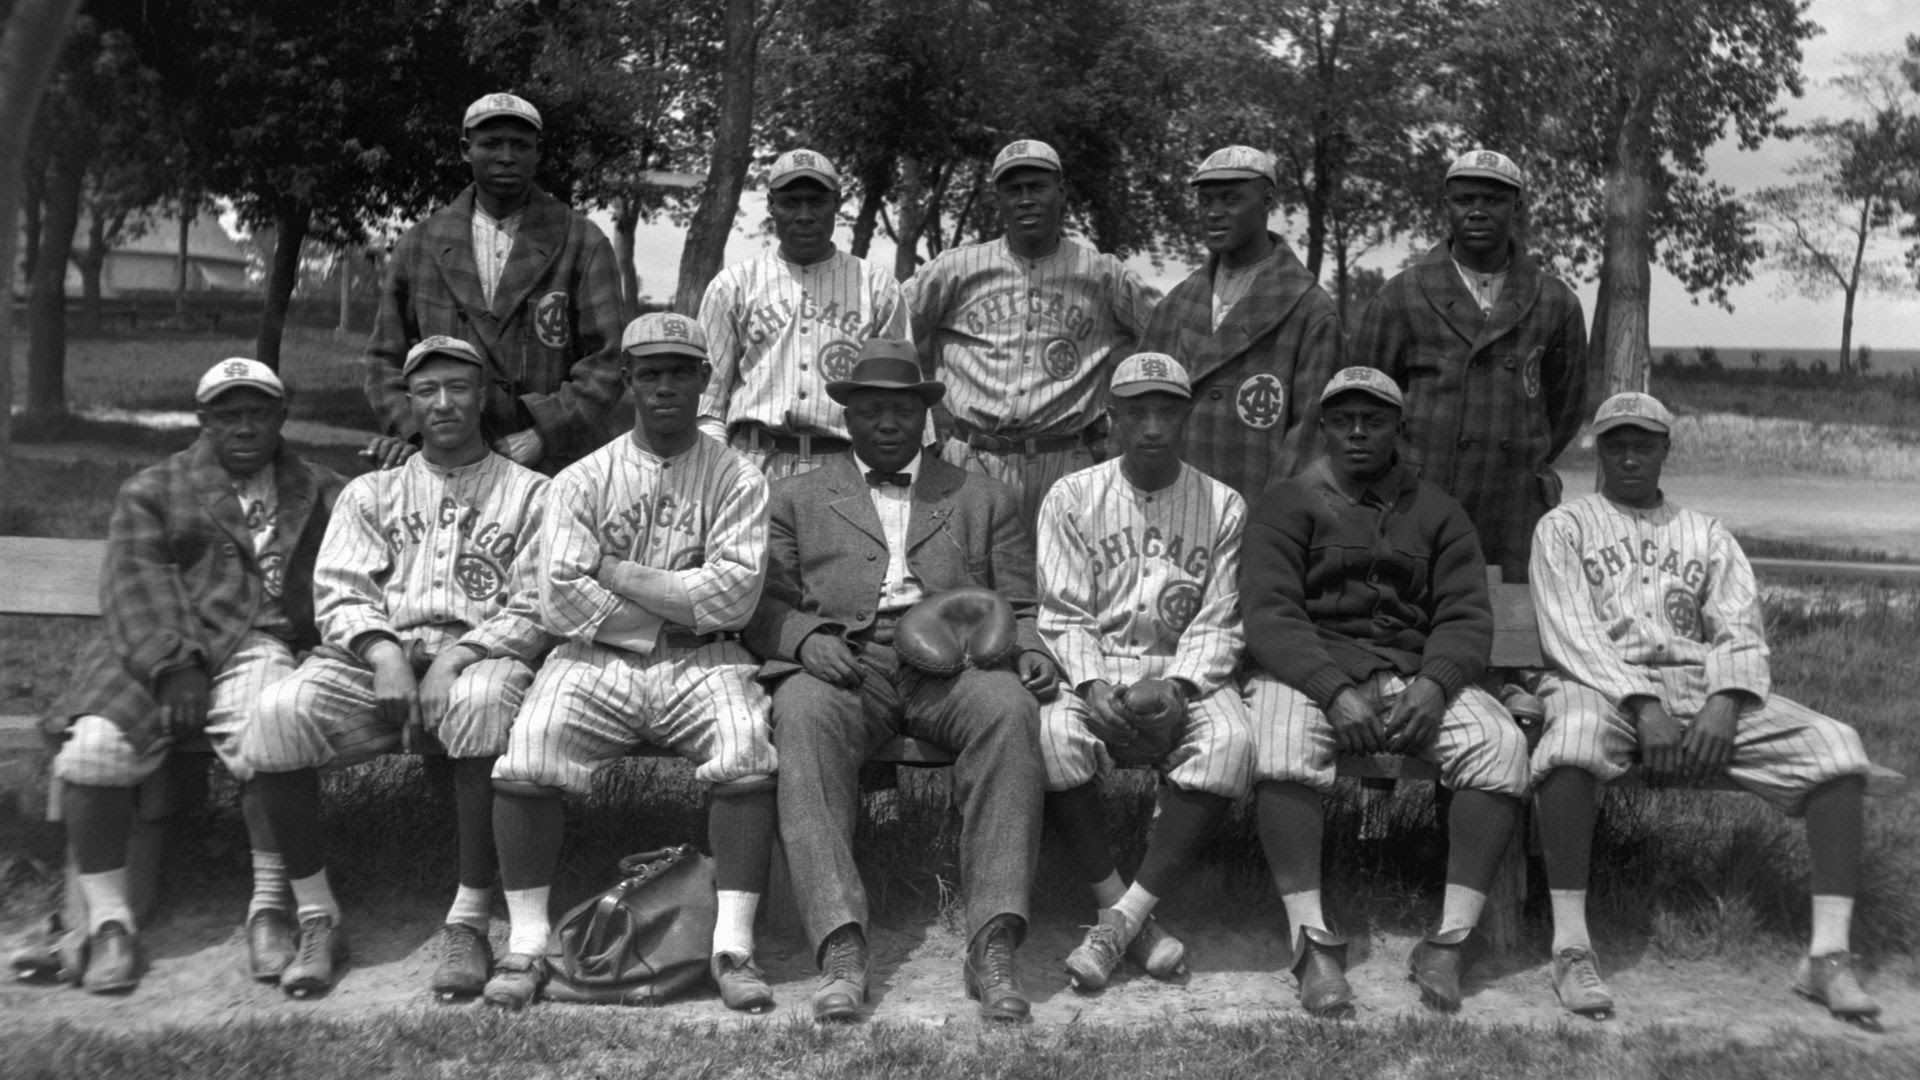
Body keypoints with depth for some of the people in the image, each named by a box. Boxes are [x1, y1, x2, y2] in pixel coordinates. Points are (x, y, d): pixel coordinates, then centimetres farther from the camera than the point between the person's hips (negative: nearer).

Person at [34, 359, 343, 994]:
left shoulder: (320, 495, 22)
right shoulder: (151, 493, 19)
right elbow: (136, 585, 4)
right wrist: (173, 666, -14)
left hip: (258, 648, -1)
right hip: (156, 652, 1)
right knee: (93, 747, -26)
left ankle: (269, 907, -15)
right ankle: (108, 922, -10)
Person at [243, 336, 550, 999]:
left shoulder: (530, 494, 14)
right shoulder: (370, 493, 23)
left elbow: (536, 612, 2)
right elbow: (338, 593, 9)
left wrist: (454, 659, -14)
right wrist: (384, 653, -12)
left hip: (479, 654, -3)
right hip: (376, 657, 3)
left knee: (483, 702, -39)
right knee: (278, 714, -27)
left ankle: (469, 921, -29)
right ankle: (318, 920, -13)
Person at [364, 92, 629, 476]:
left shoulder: (581, 242, 5)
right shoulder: (420, 244, 13)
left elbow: (607, 358, -1)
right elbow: (385, 357, 15)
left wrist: (544, 433, -12)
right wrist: (410, 433, -2)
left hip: (557, 470, -1)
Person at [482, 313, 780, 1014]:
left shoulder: (736, 478, 6)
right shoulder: (582, 480, 7)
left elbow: (734, 596, -9)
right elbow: (561, 600, -6)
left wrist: (619, 573, -7)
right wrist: (681, 606, -6)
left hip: (702, 663, 0)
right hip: (597, 662, 1)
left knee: (748, 752, -28)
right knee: (526, 756, -24)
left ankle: (734, 946, -22)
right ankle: (528, 942, -11)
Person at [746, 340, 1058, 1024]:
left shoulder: (985, 500, 26)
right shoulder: (796, 499, 23)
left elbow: (1020, 608, 20)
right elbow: (762, 608, 13)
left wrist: (1030, 648, -3)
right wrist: (806, 636, -9)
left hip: (956, 663, 1)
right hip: (839, 663, 0)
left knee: (1008, 708, -34)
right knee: (803, 716, -36)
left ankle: (993, 947, -37)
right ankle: (841, 950, -40)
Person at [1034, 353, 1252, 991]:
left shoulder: (1223, 507, 7)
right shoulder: (1071, 499, 7)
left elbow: (1218, 624, 2)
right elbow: (1063, 615, 1)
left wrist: (1176, 685, -17)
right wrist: (1092, 686, -18)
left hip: (1186, 673, 1)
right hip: (1093, 668, 0)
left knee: (1230, 743, -33)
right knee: (1053, 736, -34)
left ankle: (1121, 919, -26)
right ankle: (1129, 917, -21)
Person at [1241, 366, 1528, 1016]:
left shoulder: (1437, 513, 18)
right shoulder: (1288, 506, 10)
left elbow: (1466, 616, 7)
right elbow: (1269, 614, -4)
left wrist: (1434, 683, -15)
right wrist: (1334, 690, -20)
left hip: (1417, 674, 3)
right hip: (1311, 670, -2)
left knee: (1502, 743, -26)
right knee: (1280, 748, -36)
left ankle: (1450, 942, -23)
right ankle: (1314, 944, -32)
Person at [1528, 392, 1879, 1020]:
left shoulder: (1707, 536, 23)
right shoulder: (1565, 527, 12)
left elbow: (1740, 631, 10)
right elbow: (1570, 633, -3)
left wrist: (1725, 702, -13)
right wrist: (1643, 705, -18)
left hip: (1703, 684, 4)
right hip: (1602, 683, -3)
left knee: (1835, 747, -20)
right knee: (1573, 736, -40)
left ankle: (1828, 955, -21)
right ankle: (1571, 947, -34)